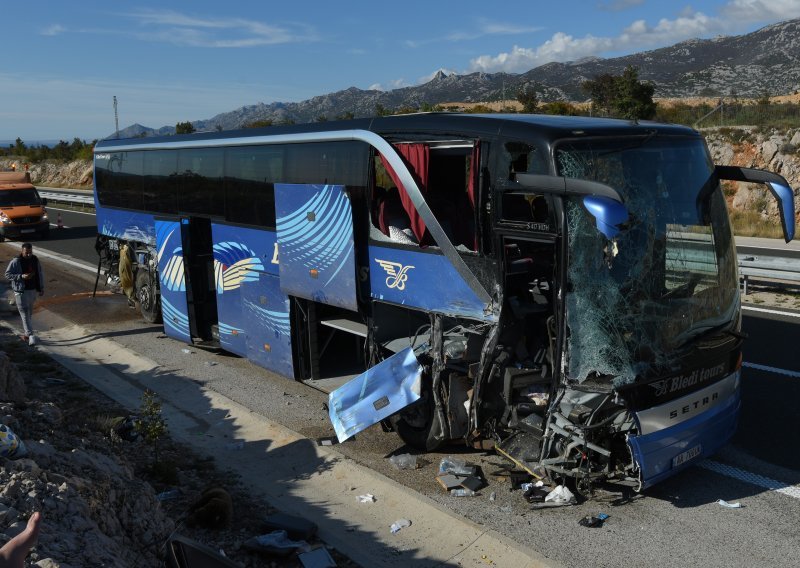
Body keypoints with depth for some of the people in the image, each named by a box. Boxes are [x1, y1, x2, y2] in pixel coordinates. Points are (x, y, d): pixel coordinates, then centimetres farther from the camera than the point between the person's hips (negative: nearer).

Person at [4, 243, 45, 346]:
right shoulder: (15, 262, -11)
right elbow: (7, 275, -10)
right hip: (21, 291, -6)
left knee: (29, 313, 14)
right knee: (25, 313, -9)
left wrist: (41, 288, 14)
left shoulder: (35, 260, 6)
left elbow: (40, 274, 15)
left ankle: (25, 333, 26)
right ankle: (30, 335, -12)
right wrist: (21, 276, -23)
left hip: (33, 290, 6)